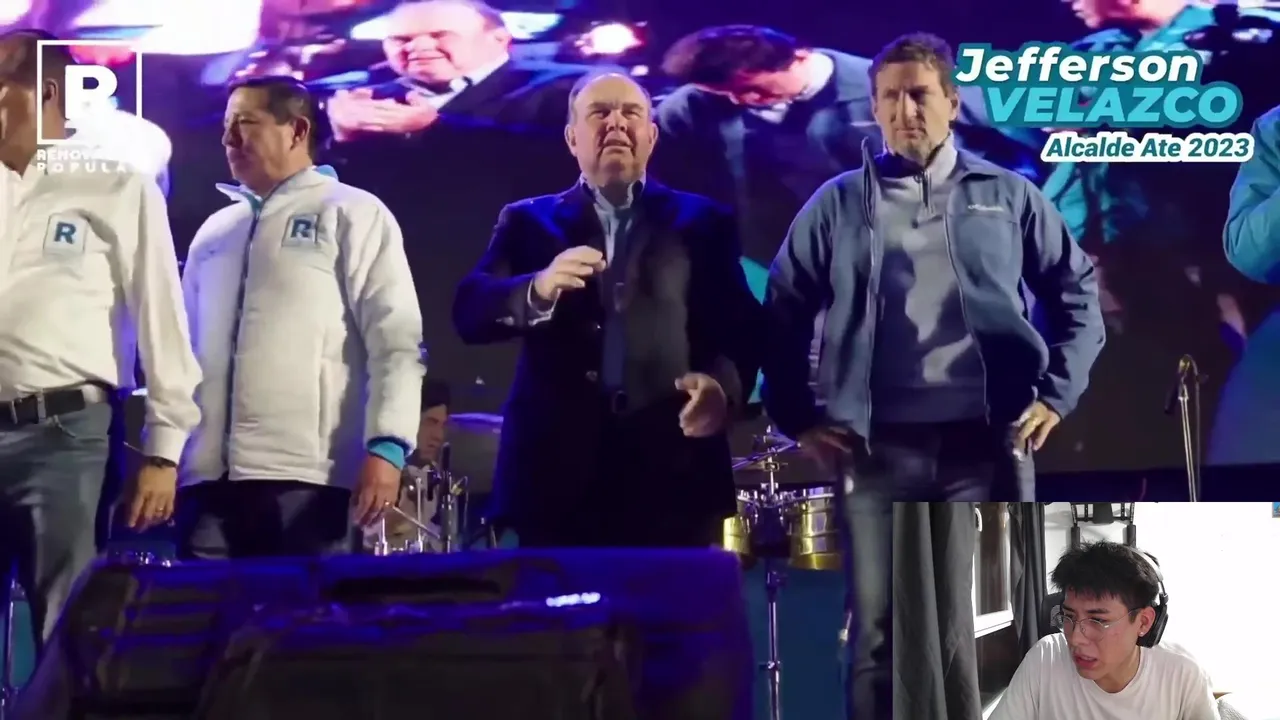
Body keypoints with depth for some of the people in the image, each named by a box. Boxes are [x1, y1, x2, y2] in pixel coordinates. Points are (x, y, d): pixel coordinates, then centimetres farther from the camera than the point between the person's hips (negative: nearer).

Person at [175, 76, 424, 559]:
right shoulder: (213, 231, 22)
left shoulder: (352, 215, 5)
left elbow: (396, 340, -3)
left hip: (306, 474, -5)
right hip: (210, 474, 5)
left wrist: (387, 446, -15)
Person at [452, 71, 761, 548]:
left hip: (673, 477, 0)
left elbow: (740, 326, 5)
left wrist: (724, 382, -17)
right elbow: (470, 313, 0)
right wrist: (538, 289, -21)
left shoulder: (701, 223, 14)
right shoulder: (528, 221, 14)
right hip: (557, 474, 0)